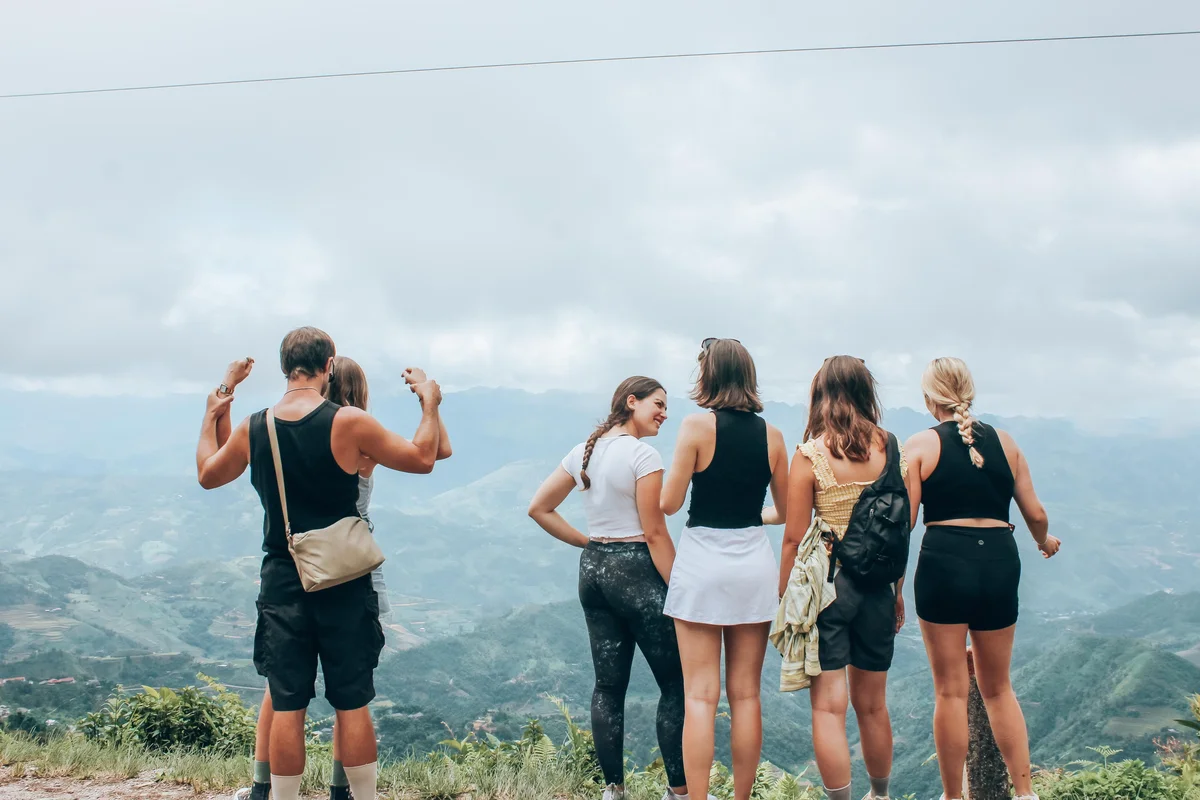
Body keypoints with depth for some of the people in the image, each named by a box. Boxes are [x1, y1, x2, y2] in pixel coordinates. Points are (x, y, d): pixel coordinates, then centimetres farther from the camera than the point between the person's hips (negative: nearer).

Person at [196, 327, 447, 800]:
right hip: (344, 583, -2)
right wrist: (430, 404, 12)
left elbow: (207, 475, 18)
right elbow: (422, 459, -3)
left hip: (282, 582, 2)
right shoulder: (348, 422, -12)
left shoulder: (252, 429, -1)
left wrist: (211, 417, 32)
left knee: (286, 708, 7)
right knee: (352, 705, 7)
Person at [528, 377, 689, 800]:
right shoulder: (642, 454, -13)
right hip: (636, 572, -8)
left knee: (608, 685, 11)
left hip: (593, 571, 8)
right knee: (676, 684, 3)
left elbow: (539, 508, 10)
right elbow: (654, 534, -15)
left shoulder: (585, 451, 8)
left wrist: (588, 542, 11)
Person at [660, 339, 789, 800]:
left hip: (703, 561, -4)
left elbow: (669, 503, -8)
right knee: (746, 694, 10)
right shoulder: (771, 435, 4)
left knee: (701, 697, -1)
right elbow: (786, 512, 11)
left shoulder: (697, 426, -8)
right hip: (754, 563, 4)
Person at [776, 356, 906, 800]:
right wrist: (897, 593, 17)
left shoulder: (810, 455, -10)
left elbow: (794, 538, -10)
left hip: (826, 582, -4)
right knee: (872, 705, 19)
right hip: (877, 587, 5)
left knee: (828, 706, 1)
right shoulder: (890, 449, 1)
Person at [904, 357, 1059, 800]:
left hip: (943, 563, -3)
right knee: (998, 689, 18)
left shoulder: (921, 445, -1)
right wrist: (1045, 541, 32)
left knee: (951, 691, 5)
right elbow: (1036, 514, 11)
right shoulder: (1004, 442, 9)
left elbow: (903, 520, -5)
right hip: (1000, 561, 3)